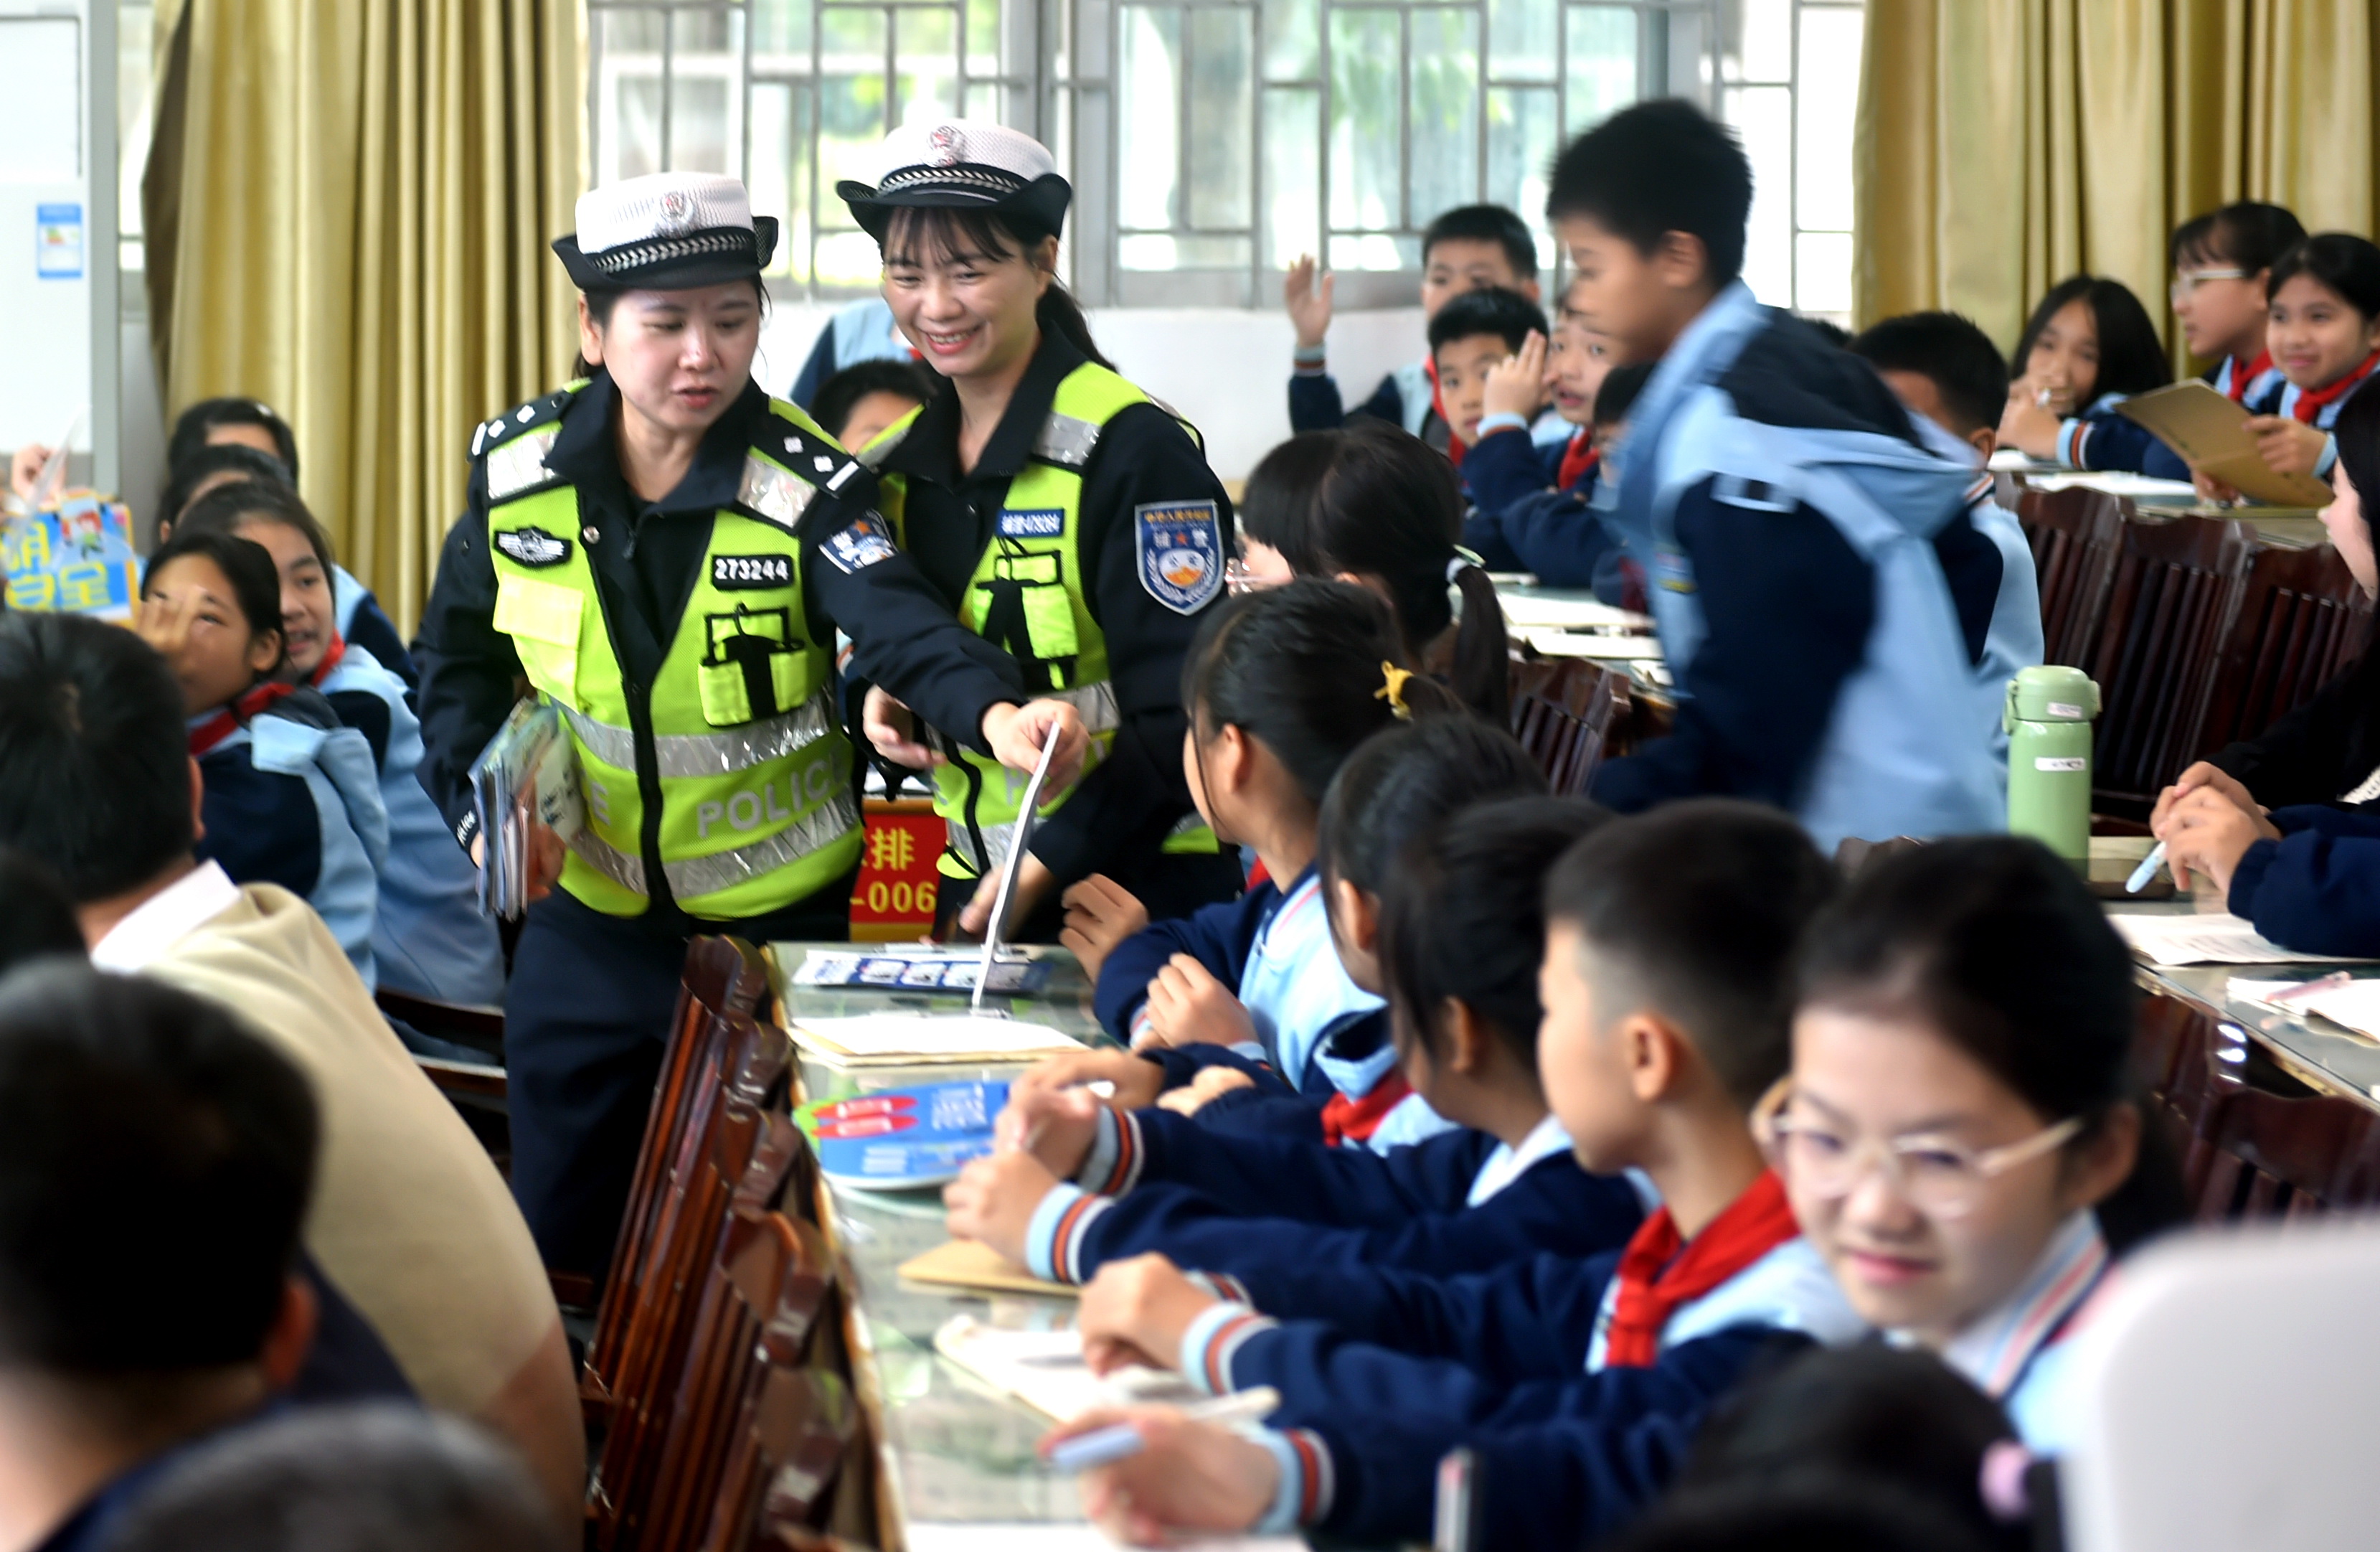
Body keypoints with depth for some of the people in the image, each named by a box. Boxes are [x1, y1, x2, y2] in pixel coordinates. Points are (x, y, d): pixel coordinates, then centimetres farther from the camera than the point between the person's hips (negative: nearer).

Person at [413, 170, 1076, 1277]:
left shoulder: (805, 485, -16)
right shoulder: (514, 469, -6)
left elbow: (899, 622, -33)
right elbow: (461, 666, 6)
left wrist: (994, 711, -54)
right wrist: (480, 802, -11)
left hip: (781, 927, -3)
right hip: (588, 923, 3)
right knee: (558, 1244, 13)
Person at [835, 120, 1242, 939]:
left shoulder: (1135, 451, -13)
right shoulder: (898, 466, 8)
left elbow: (1179, 719, -16)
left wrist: (1045, 865, -24)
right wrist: (880, 701, -4)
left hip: (1136, 878, -6)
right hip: (972, 888, 6)